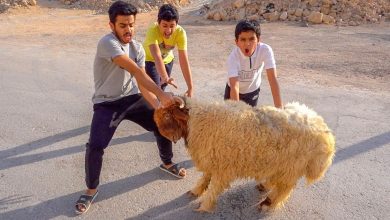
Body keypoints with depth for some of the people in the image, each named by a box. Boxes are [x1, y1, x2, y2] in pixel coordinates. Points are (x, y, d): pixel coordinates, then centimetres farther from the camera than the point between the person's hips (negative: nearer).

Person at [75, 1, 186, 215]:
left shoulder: (137, 47, -1)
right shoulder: (107, 43, -23)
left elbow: (142, 79, -7)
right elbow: (135, 70, -33)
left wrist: (158, 103, -20)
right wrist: (161, 94, -37)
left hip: (132, 98, 6)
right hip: (107, 103, -6)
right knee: (95, 146, -18)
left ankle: (167, 163, 33)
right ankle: (91, 190, 10)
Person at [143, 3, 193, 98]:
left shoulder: (180, 32, -30)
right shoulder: (153, 30, -38)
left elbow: (184, 60, -32)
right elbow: (157, 56, -51)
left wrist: (190, 87, -36)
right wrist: (165, 78, -65)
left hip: (167, 60, 3)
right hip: (149, 60, -3)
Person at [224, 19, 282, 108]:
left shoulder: (265, 50, -32)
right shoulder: (233, 57, -35)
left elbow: (273, 79, -35)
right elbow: (234, 87, -43)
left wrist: (278, 107, -40)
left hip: (253, 90, 1)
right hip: (233, 90, -1)